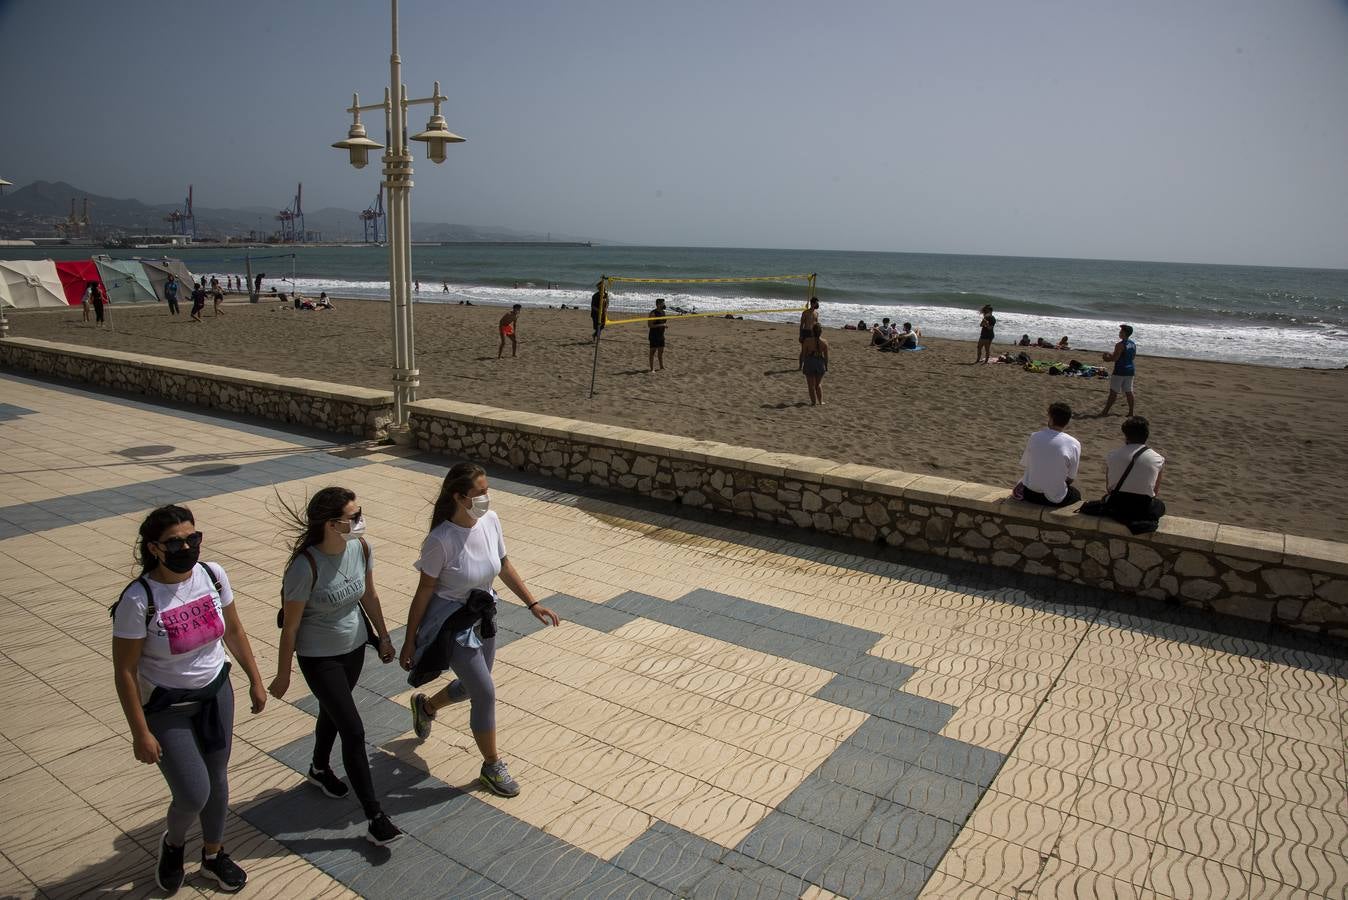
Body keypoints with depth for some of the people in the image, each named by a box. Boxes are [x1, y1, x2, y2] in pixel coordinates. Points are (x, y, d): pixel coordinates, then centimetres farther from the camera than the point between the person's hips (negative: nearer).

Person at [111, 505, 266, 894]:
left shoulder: (213, 575, -11)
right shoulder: (138, 600, -24)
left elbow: (234, 631, 4)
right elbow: (125, 671, -16)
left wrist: (255, 680, 9)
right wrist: (140, 733, -13)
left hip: (216, 693, 4)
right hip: (166, 708, -4)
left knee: (217, 779, 17)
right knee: (194, 795, -4)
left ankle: (214, 855, 43)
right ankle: (172, 845, 32)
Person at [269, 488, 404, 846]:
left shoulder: (361, 548, -13)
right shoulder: (306, 566, -30)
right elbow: (290, 626, -19)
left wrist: (383, 637, 14)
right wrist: (282, 676, -9)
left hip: (355, 648, 6)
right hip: (318, 658, -6)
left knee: (332, 713, 28)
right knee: (354, 731, -5)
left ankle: (320, 769, 56)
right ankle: (374, 819, 6)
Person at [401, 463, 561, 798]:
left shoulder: (491, 521, -11)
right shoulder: (441, 541, -27)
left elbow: (504, 566, 4)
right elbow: (424, 592, -17)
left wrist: (533, 604, 1)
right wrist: (409, 642, -9)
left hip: (483, 618, 7)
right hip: (452, 625, -7)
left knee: (472, 685, 23)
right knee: (485, 693, -1)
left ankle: (425, 705, 54)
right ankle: (492, 766, 21)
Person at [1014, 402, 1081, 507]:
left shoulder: (1034, 436, -8)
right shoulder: (1074, 445, -14)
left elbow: (1026, 464, 2)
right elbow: (1070, 478, -6)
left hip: (1030, 494, 1)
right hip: (1054, 499, -1)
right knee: (1076, 494, 32)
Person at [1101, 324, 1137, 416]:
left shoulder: (1120, 345, -17)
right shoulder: (1133, 344, 9)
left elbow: (1114, 358, -19)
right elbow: (1133, 357, 18)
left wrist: (1107, 358, 0)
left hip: (1120, 371, -8)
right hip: (1130, 370, 8)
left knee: (1113, 391, -1)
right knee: (1129, 392, 10)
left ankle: (1105, 411, 4)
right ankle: (1131, 413, 12)